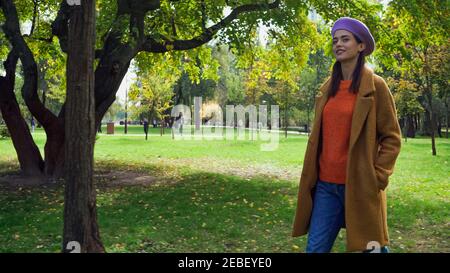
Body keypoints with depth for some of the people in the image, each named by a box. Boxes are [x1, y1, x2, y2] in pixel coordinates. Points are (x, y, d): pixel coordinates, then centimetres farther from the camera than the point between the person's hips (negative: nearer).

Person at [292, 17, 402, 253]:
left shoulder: (375, 86, -4)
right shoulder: (327, 88, 11)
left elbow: (392, 137, -4)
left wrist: (377, 177, -11)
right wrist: (312, 176, 12)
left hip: (359, 185, -5)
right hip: (325, 185, 5)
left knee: (370, 247, 7)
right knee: (315, 248, 6)